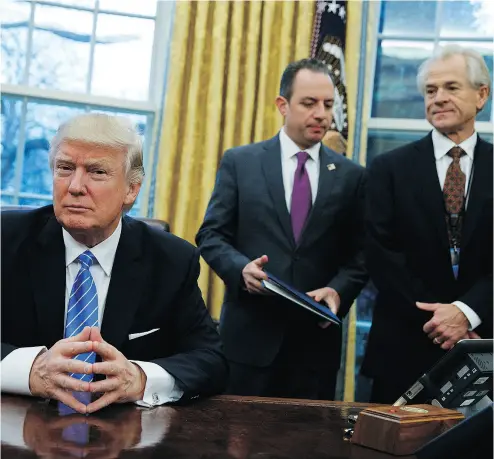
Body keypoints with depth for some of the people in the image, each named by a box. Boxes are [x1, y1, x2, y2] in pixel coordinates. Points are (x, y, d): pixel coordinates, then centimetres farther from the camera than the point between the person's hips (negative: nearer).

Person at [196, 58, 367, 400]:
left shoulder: (351, 176, 7)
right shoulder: (239, 162, 4)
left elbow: (360, 254, 7)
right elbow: (211, 235, 3)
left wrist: (339, 290, -11)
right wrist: (241, 268, -16)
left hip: (316, 337, 1)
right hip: (250, 333, -1)